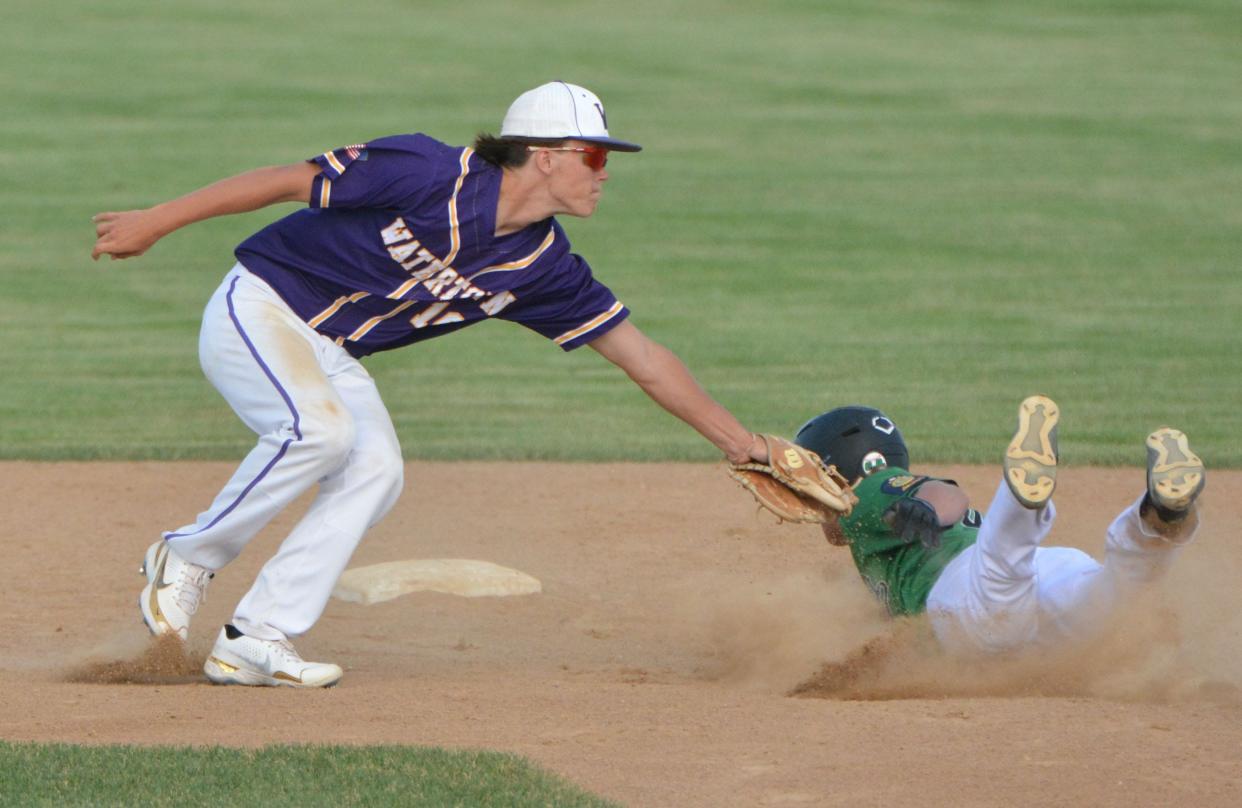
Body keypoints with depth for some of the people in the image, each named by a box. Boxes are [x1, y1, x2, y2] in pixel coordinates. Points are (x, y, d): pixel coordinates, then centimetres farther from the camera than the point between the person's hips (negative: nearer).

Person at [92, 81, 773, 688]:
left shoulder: (544, 266, -3)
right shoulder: (433, 176, -24)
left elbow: (640, 356, 3)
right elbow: (285, 181, -19)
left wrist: (738, 441, 2)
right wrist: (154, 224, -18)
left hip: (329, 355, 7)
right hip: (257, 310, -7)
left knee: (374, 471, -13)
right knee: (319, 429, -30)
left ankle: (255, 642, -11)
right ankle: (186, 559, -10)